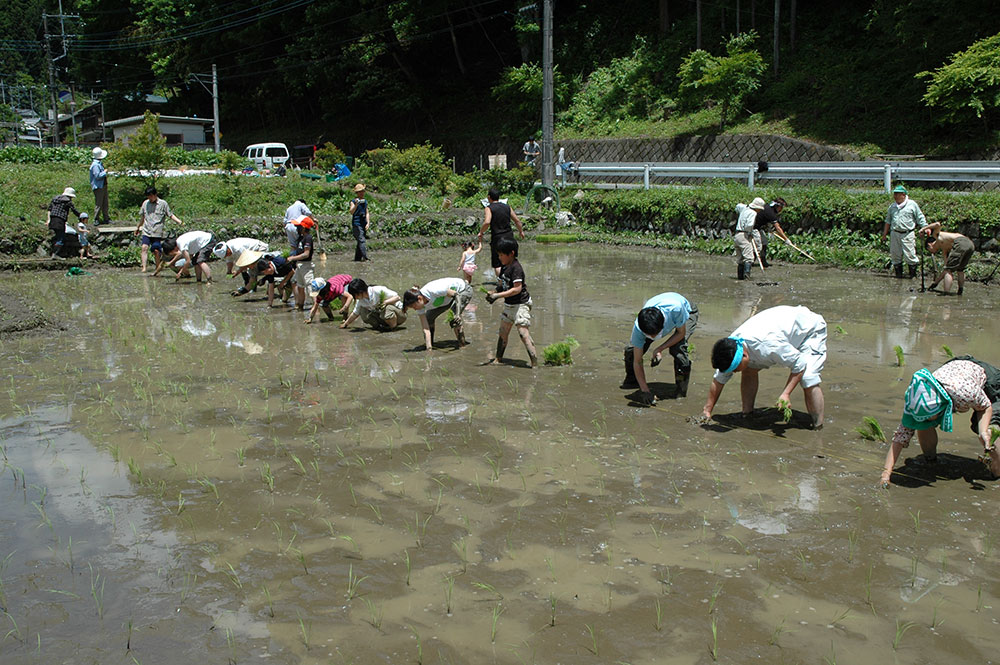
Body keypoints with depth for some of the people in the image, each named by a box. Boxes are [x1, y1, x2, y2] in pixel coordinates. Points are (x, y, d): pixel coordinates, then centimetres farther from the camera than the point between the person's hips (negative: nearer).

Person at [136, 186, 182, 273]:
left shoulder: (163, 203, -1)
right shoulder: (145, 203, 10)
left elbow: (170, 215, 2)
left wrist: (179, 221, -13)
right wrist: (138, 227, 32)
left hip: (158, 233, -3)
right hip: (146, 231, 3)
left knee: (156, 251, -4)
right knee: (144, 247, -16)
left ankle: (157, 269, 10)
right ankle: (144, 268, -20)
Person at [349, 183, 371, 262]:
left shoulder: (365, 201, 13)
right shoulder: (353, 202, -6)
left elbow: (367, 213, 12)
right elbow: (351, 212, -22)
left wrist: (368, 223, -2)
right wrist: (356, 205, -39)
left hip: (363, 224, 6)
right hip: (356, 224, -6)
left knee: (359, 242, 10)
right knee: (361, 240, -18)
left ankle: (357, 258, 16)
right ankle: (365, 257, -26)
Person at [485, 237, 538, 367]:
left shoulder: (516, 268, -18)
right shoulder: (505, 268, 10)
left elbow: (517, 289, -24)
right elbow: (501, 285, 14)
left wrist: (498, 295, -23)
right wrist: (493, 293, -6)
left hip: (520, 305, -10)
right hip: (508, 305, 10)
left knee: (524, 334, -14)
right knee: (503, 332, 18)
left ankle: (535, 363, -13)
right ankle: (498, 358, 33)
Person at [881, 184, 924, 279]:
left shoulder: (912, 204, 2)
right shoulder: (892, 206, 14)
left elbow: (920, 219, 4)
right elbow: (888, 221, 20)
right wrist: (884, 235, 19)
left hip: (907, 234, -4)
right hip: (895, 234, 4)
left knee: (909, 255, -8)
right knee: (895, 255, 6)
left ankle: (913, 274, 2)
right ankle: (898, 274, 17)